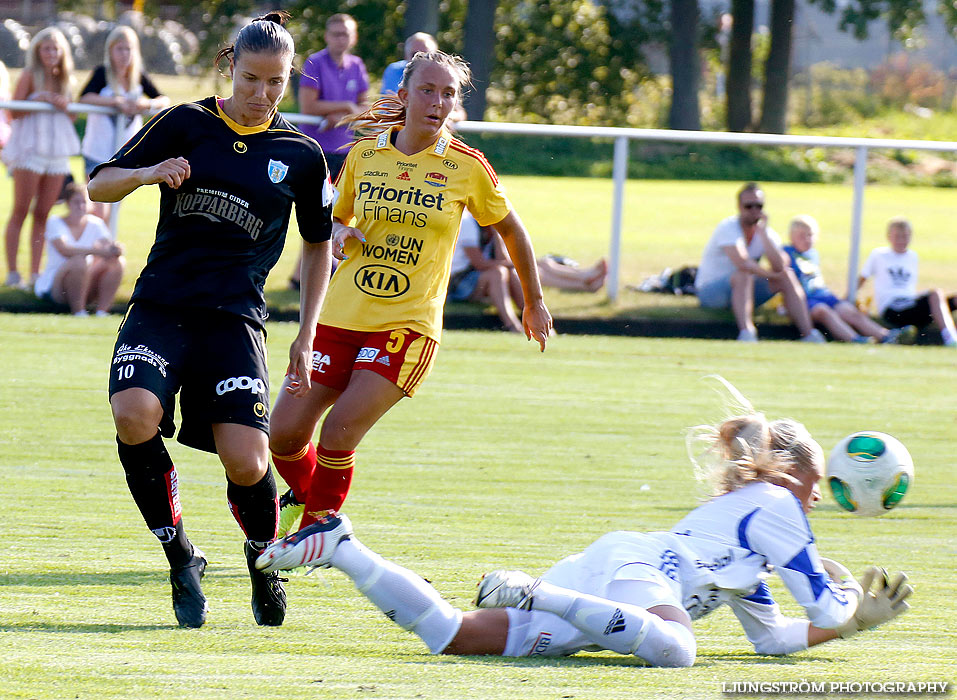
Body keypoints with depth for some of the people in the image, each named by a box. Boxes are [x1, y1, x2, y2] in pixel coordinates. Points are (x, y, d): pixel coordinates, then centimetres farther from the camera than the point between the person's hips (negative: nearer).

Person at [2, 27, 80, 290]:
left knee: (43, 214, 5)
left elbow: (71, 117, 17)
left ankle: (36, 273, 8)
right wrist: (41, 99, -19)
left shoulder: (63, 79, 12)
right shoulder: (30, 76, -3)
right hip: (29, 149, -5)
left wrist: (64, 105, -3)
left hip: (57, 154, 5)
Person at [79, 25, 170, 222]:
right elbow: (84, 98, -22)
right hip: (98, 152, -5)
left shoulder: (139, 76, 5)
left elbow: (164, 100, 6)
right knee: (99, 211, -13)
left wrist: (147, 104, -15)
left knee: (111, 212, 13)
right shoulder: (103, 73, -8)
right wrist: (117, 101, -28)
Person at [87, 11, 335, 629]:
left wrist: (307, 337, 13)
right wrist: (147, 173, -15)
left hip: (236, 317, 0)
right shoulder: (186, 125, 5)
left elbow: (319, 243, 20)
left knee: (246, 462, -18)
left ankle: (263, 557, 17)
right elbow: (99, 186, 7)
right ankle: (180, 556, -8)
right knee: (134, 416, -29)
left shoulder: (301, 155, 7)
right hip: (161, 305, 0)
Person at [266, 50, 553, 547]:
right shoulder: (364, 154, 4)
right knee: (284, 432, -2)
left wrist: (534, 302, 19)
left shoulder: (467, 169, -3)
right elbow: (333, 219, 19)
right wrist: (338, 234, -5)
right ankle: (302, 495, 31)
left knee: (338, 433, -18)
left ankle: (317, 527, 5)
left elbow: (511, 230, 12)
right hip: (340, 317, 3)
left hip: (408, 325, -3)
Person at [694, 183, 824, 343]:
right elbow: (743, 264, -32)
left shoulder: (766, 233, 0)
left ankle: (808, 334, -18)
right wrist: (771, 274, -17)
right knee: (743, 275, -36)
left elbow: (779, 266, -19)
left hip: (743, 291, 6)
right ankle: (746, 334, -50)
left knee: (787, 276, -11)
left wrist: (763, 232, -21)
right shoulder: (728, 228, -17)